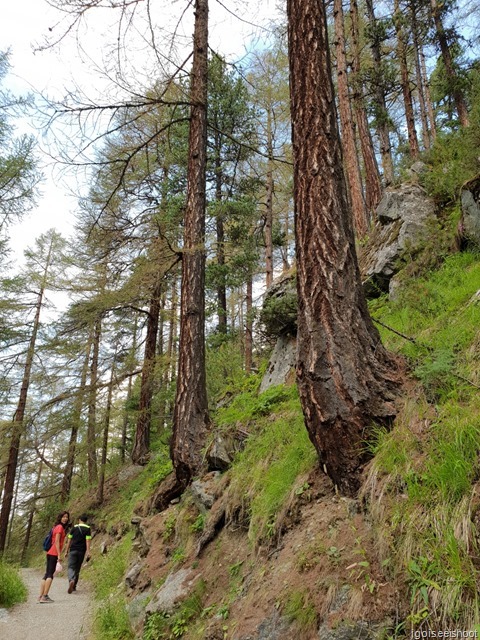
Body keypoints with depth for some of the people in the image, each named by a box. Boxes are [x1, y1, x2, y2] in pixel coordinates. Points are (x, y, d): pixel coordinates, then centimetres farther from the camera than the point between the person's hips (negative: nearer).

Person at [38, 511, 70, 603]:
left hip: (50, 553, 9)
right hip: (54, 554, -9)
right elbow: (57, 542, -15)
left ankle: (41, 596, 12)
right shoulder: (60, 527, -9)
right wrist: (59, 555, -17)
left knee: (47, 574, 11)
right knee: (50, 574, -7)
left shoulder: (56, 527, 18)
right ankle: (44, 596, -8)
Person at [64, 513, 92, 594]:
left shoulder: (74, 528, 5)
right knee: (77, 569, 15)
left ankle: (71, 580, -31)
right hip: (81, 551, 0)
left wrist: (66, 551, 14)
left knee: (71, 567, -4)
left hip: (73, 550, 0)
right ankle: (74, 586, 20)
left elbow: (69, 540, 6)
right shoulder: (88, 529, -1)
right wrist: (88, 552, -9)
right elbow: (88, 541, -8)